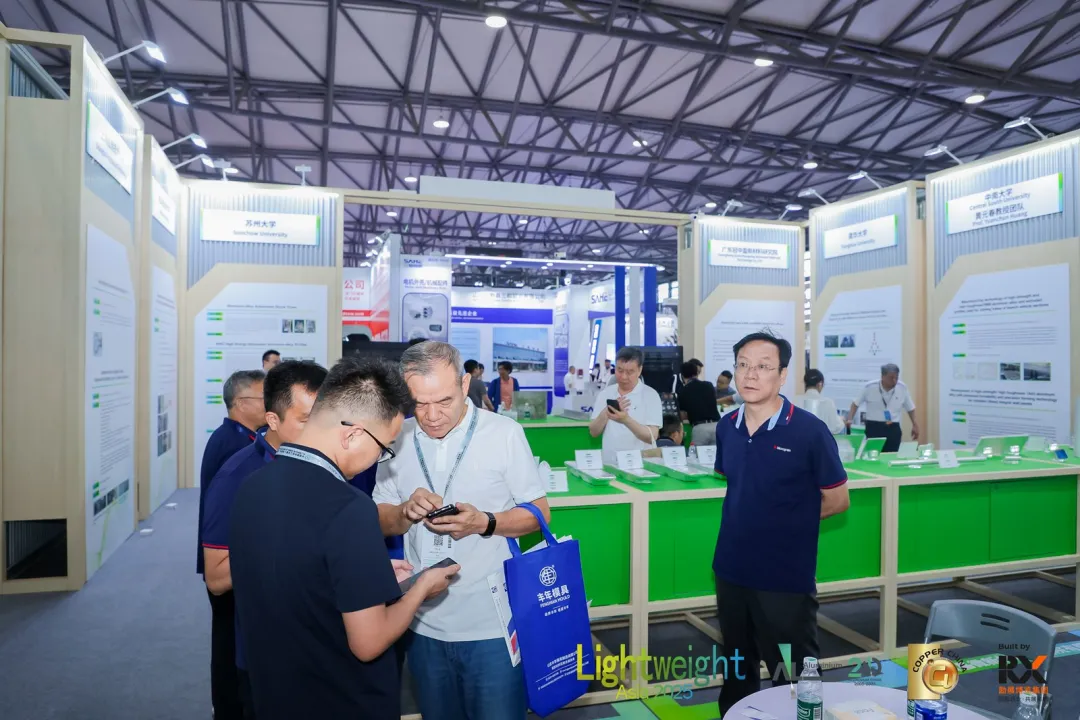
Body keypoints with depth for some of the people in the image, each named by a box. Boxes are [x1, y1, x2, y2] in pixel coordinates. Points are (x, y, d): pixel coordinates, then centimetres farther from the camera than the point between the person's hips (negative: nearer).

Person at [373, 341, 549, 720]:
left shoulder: (504, 432, -12)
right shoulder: (398, 437, -1)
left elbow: (539, 514, -5)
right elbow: (380, 522, 5)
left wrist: (486, 523, -23)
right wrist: (406, 512, -17)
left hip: (491, 623, -3)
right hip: (423, 622, 4)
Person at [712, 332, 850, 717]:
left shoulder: (809, 431, -16)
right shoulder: (726, 427, 0)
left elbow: (837, 500, -6)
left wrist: (786, 522, -2)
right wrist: (751, 520, 2)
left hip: (786, 578, -5)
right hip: (730, 571, 5)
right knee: (736, 670, 24)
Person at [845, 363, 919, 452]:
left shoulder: (902, 388, 0)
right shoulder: (870, 387, -7)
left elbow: (910, 408, 14)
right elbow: (856, 404, 3)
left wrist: (915, 425, 10)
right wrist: (849, 419, -9)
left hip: (893, 429, 2)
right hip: (874, 428, -2)